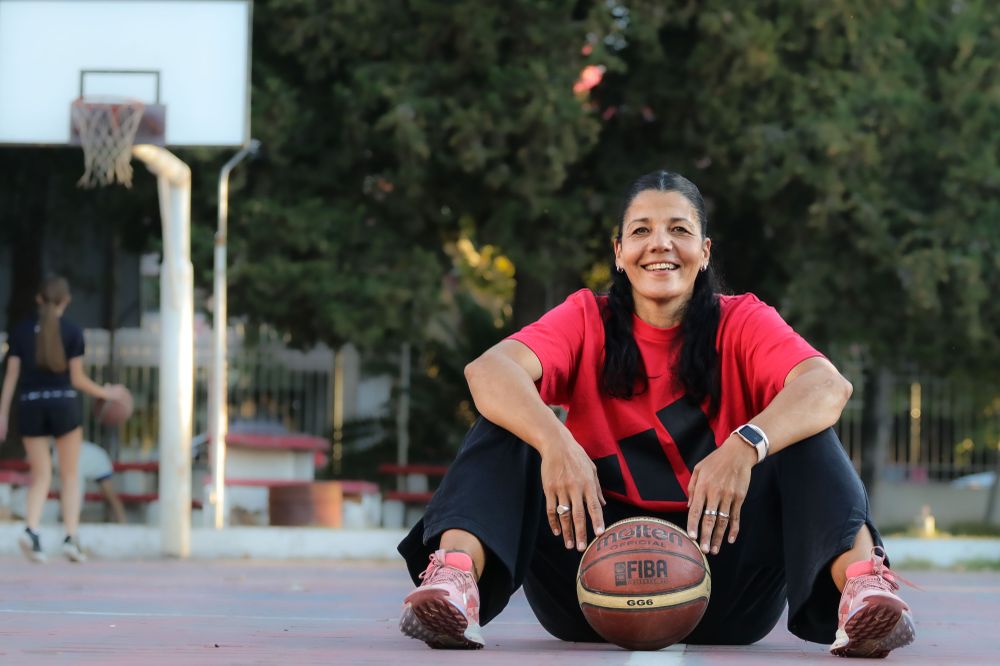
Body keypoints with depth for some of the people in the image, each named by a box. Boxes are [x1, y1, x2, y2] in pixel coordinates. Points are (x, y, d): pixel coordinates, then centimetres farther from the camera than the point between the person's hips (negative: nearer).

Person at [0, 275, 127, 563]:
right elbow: (77, 378, -3)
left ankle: (31, 531, -16)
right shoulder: (73, 331, -3)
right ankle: (71, 537, -1)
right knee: (70, 476, 9)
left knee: (40, 476, 8)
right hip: (63, 403, -2)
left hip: (30, 406, 2)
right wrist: (106, 393, 12)